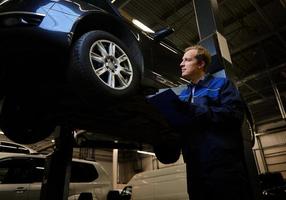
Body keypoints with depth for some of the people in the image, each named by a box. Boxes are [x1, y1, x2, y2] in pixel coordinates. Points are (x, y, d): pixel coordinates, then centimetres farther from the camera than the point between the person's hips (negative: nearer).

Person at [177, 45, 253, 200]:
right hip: (195, 166, 5)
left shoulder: (222, 84, 5)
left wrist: (193, 110, -19)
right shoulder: (183, 94, 21)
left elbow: (235, 114, -13)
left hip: (223, 163, -5)